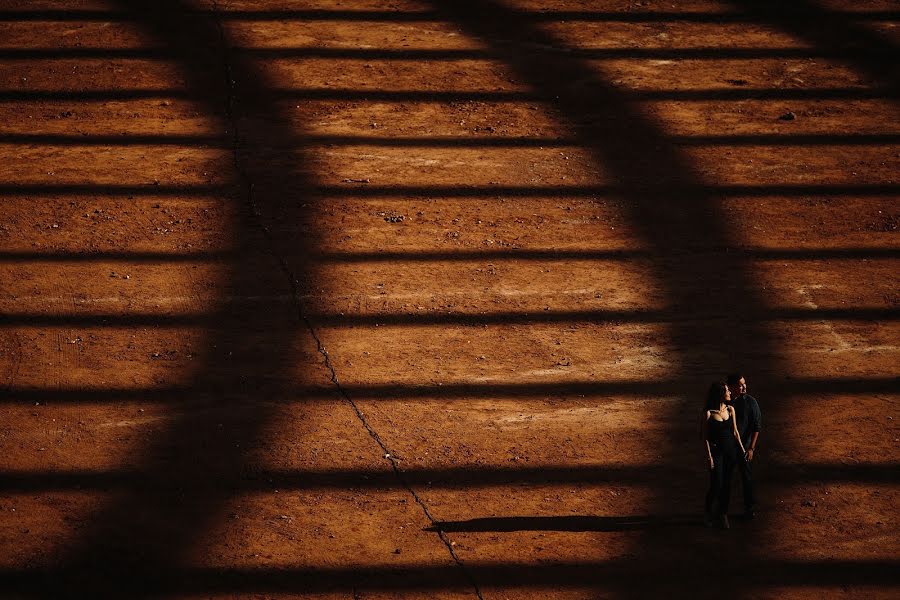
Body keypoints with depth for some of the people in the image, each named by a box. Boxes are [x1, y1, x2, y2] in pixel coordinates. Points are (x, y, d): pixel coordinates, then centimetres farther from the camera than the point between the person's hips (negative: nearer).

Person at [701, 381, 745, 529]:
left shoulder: (730, 409, 3)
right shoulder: (708, 413, -12)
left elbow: (735, 431, 11)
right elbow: (705, 437, -9)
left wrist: (742, 449, 10)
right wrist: (709, 457, -12)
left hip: (731, 450, 5)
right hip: (716, 450, -5)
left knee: (727, 484, 9)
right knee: (716, 485, -5)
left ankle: (723, 514, 21)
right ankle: (708, 513, 17)